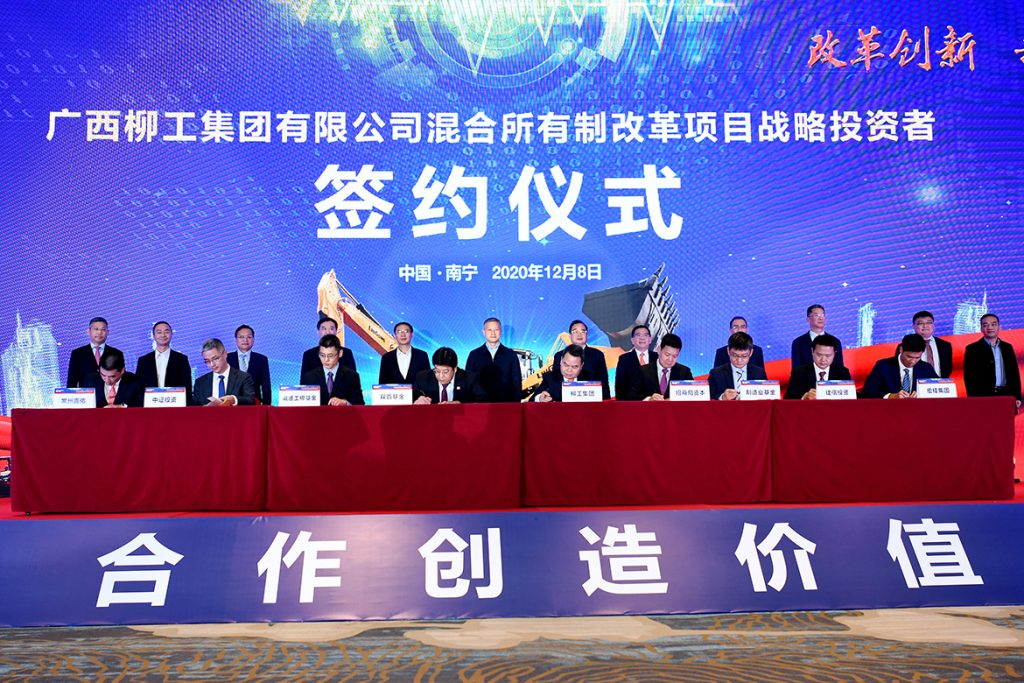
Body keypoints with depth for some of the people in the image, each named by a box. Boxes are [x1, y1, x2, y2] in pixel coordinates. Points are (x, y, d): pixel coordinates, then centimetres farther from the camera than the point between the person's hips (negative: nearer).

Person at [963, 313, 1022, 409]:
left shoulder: (1007, 347, 14)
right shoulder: (972, 349, 1)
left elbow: (1015, 374, 15)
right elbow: (969, 377, -4)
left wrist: (1017, 397, 9)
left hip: (1006, 396, 4)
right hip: (984, 398, -4)